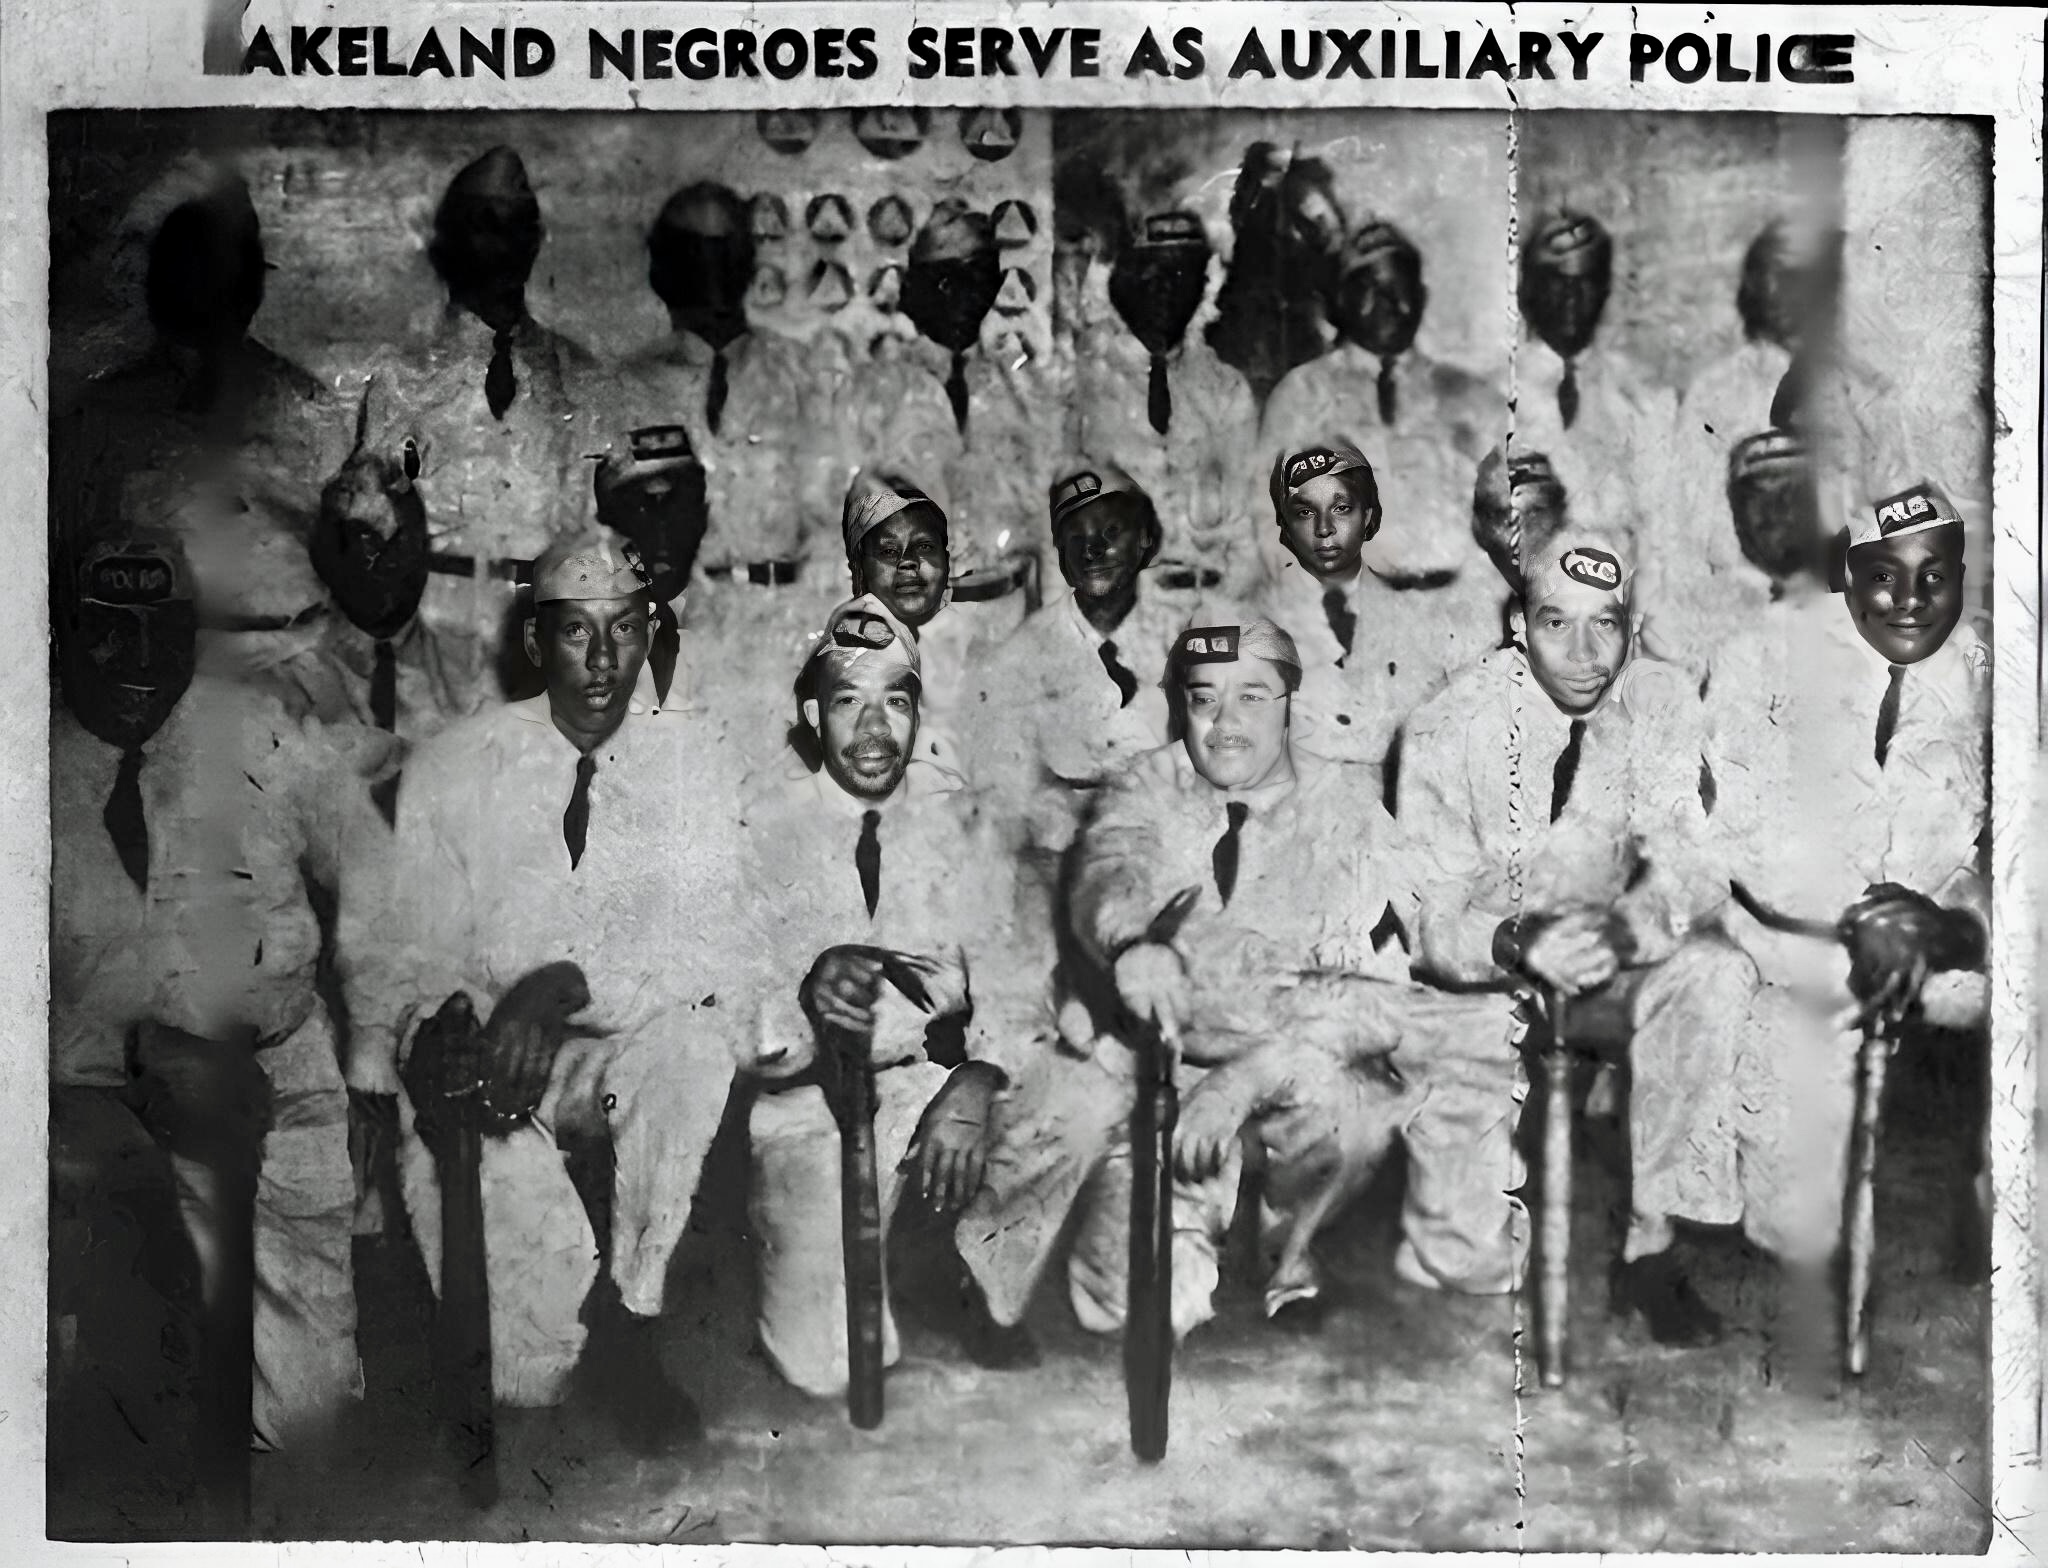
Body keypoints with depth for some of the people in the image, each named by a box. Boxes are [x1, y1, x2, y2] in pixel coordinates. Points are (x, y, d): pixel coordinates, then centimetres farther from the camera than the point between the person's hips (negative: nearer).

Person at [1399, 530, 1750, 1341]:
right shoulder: (1451, 726, -16)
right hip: (1486, 974, -3)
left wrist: (1621, 928, -37)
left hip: (1613, 964, 3)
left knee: (1716, 974, -28)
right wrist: (1518, 944, -39)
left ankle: (1648, 1244, -18)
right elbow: (1429, 918, -16)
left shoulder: (1664, 703, -8)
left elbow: (1695, 871, -13)